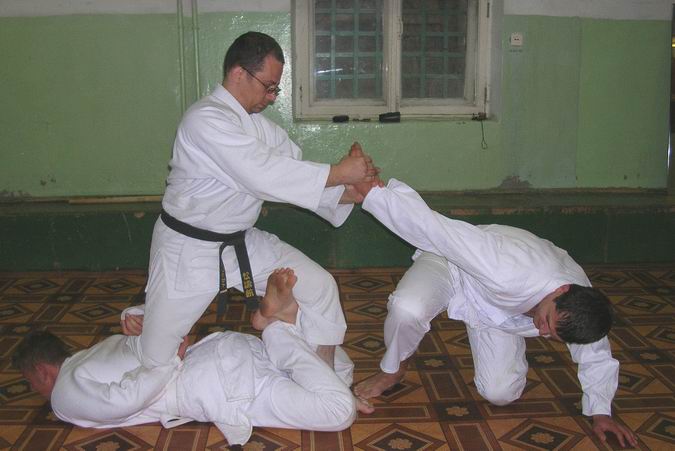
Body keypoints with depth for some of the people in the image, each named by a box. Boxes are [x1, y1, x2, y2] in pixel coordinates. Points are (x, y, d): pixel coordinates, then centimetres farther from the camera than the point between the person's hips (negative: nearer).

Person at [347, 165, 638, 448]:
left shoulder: (579, 311, -27)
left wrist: (600, 412, -6)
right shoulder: (508, 272, -47)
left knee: (500, 393, -9)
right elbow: (436, 230, -48)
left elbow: (596, 357, -2)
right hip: (452, 265, -4)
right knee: (407, 309, -38)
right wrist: (371, 190, -49)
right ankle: (393, 369, -2)